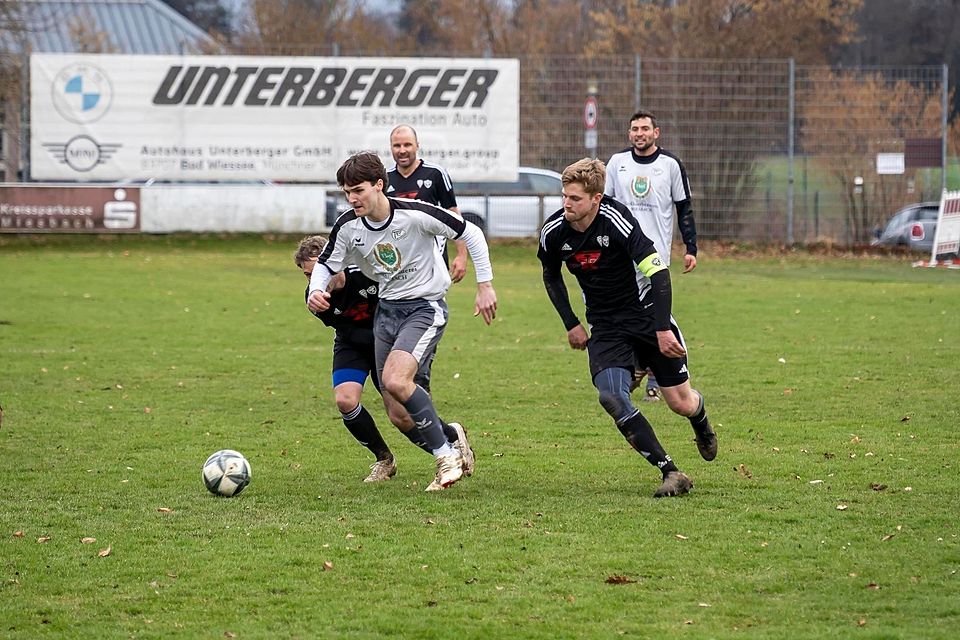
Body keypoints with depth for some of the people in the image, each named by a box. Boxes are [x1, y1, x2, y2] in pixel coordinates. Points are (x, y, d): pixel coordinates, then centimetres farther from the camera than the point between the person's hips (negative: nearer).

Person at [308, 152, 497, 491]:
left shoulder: (416, 215, -21)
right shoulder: (348, 227, -6)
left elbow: (471, 234, -11)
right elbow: (326, 263, 9)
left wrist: (485, 285, -10)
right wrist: (316, 291, -13)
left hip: (425, 307, -6)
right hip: (387, 309, 6)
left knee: (395, 381, -29)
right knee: (398, 416, 2)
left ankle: (445, 455, -14)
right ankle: (451, 437, 28)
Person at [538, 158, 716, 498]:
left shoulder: (616, 220, -25)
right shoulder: (554, 231, -9)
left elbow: (658, 271, -24)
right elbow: (551, 277, 14)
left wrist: (663, 329, -28)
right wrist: (571, 324, 9)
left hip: (646, 315, -3)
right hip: (606, 327, 3)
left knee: (681, 403, 2)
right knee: (611, 397, -22)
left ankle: (702, 425, 43)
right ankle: (671, 473, -14)